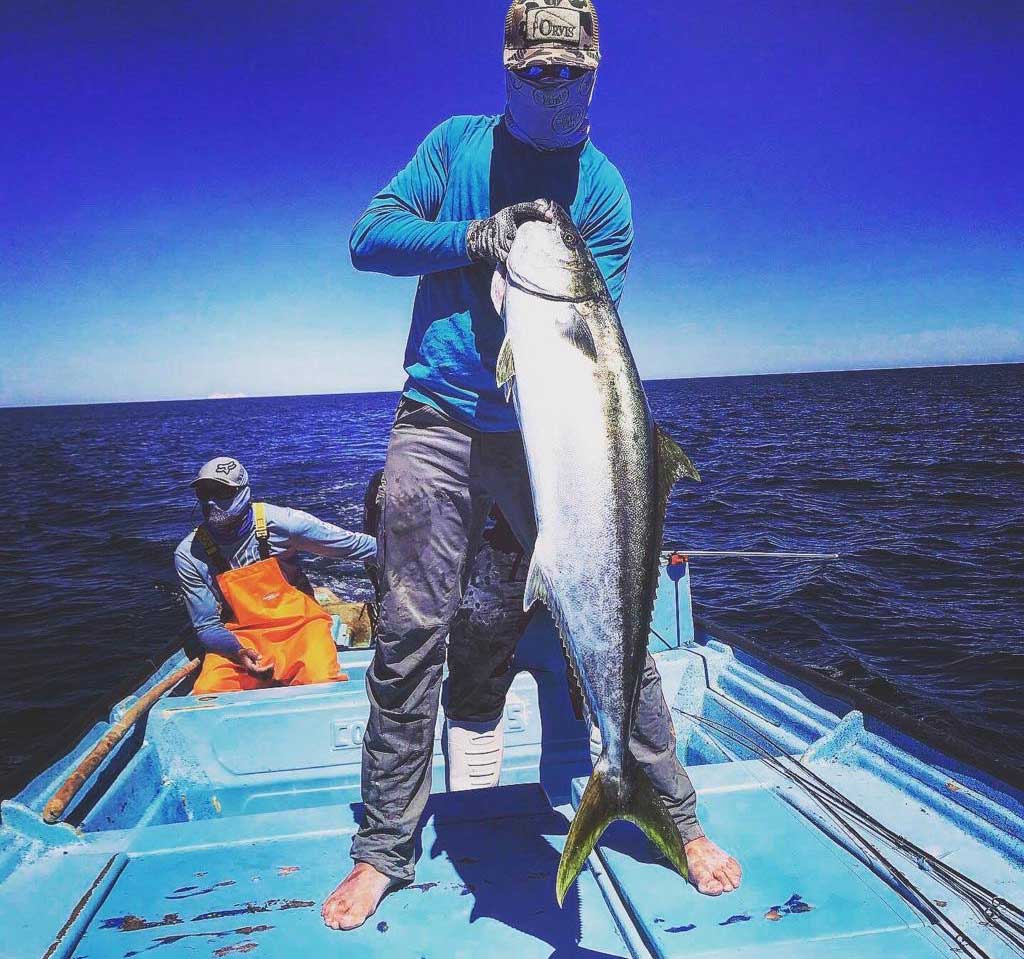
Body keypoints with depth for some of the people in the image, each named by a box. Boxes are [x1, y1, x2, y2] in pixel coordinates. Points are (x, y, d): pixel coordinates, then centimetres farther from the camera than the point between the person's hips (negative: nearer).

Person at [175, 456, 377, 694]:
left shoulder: (275, 522, -13)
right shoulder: (189, 555, -7)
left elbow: (352, 544, -6)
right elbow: (207, 626, -2)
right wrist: (238, 652, -23)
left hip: (299, 626, -2)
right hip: (237, 640, 3)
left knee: (322, 688, -30)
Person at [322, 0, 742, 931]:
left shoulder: (604, 189, 5)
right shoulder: (457, 143, 11)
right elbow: (370, 237, 2)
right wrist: (474, 236, -13)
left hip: (547, 430, 0)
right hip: (439, 421, 1)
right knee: (410, 633, -1)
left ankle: (678, 816, 19)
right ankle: (384, 849, 16)